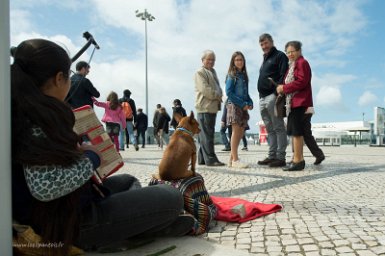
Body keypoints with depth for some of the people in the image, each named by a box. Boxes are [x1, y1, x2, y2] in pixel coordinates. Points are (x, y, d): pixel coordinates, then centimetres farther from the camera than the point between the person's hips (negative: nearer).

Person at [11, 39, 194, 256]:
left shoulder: (27, 110, 6)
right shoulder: (39, 116, -23)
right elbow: (44, 187, -35)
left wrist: (77, 150, 6)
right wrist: (90, 158, -19)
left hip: (67, 205, 10)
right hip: (71, 220, -10)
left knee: (128, 181, 29)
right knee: (173, 198, -8)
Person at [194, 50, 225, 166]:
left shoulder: (213, 72, 25)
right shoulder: (200, 73, -3)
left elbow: (218, 88, 26)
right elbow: (204, 89, -15)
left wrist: (219, 96, 5)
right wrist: (217, 95, -8)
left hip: (213, 107, 9)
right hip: (205, 107, -9)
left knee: (205, 135, 10)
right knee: (207, 135, -9)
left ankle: (202, 158, 15)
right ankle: (210, 159, -10)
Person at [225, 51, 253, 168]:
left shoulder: (244, 76, 16)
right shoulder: (231, 75, -3)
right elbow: (229, 92, -12)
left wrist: (250, 103, 2)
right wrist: (242, 104, -14)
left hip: (243, 107, 7)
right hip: (234, 105, -7)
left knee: (241, 132, 6)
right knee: (236, 131, -7)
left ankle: (232, 158, 15)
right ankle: (235, 160, -2)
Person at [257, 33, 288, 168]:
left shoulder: (279, 56, 1)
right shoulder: (265, 59, 26)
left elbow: (283, 76, -11)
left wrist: (277, 92, -20)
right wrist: (261, 96, 17)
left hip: (273, 96, -9)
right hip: (263, 98, 9)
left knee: (278, 128, -7)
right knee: (270, 129, 9)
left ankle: (280, 157, -5)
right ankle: (272, 156, 13)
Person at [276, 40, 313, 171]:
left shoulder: (302, 63, -5)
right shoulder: (292, 65, 23)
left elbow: (301, 82, -17)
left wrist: (284, 88, -13)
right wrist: (282, 88, 6)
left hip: (299, 102, -10)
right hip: (293, 103, 10)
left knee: (296, 131, -11)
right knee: (295, 132, 11)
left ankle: (298, 161, -8)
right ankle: (298, 159, 18)